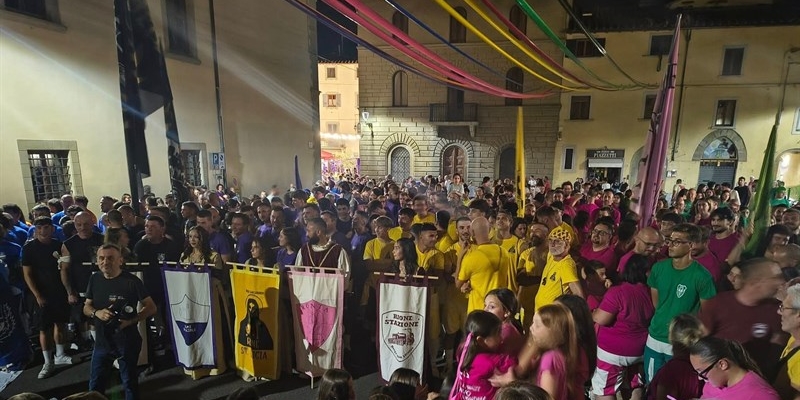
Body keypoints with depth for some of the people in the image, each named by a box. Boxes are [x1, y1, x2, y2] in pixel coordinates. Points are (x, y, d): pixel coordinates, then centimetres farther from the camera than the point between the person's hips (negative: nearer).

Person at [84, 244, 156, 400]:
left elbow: (151, 308, -12)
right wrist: (97, 313, -14)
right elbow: (86, 308, 8)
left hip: (127, 342, -4)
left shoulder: (131, 281, -16)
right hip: (102, 340, 4)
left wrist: (130, 321, -25)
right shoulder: (94, 279, -1)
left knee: (130, 383, 14)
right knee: (95, 385, 21)